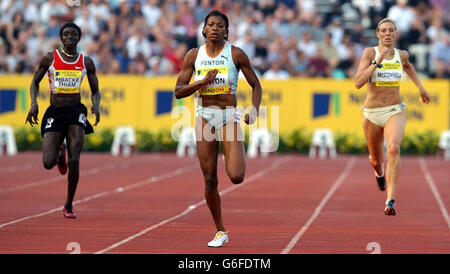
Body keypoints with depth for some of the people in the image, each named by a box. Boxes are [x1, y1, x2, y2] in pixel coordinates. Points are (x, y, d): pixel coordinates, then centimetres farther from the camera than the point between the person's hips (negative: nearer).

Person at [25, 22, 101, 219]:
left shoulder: (86, 62, 6)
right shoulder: (50, 59, 2)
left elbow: (95, 90, 14)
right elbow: (35, 82, 11)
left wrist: (96, 105, -7)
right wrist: (33, 103, -6)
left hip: (76, 111, 0)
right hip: (54, 112, 0)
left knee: (74, 161, -15)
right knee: (48, 163, -11)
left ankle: (69, 205, 1)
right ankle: (59, 153, 30)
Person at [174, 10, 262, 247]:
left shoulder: (236, 54, -3)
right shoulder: (193, 56, 3)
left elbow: (256, 86, 3)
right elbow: (178, 91, 2)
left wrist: (254, 110, -13)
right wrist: (203, 81, -13)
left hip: (229, 117, -2)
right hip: (204, 117, 2)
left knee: (236, 177, -18)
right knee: (210, 180, 3)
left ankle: (238, 157, 21)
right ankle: (220, 232, 17)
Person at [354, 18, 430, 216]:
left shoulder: (401, 55, 3)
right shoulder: (369, 53, -7)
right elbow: (358, 83, -18)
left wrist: (420, 87, 29)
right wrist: (377, 62, -23)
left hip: (395, 111, 0)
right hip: (372, 113, 0)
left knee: (393, 149, -28)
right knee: (376, 159, 16)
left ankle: (390, 200, -33)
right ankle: (379, 171, 57)